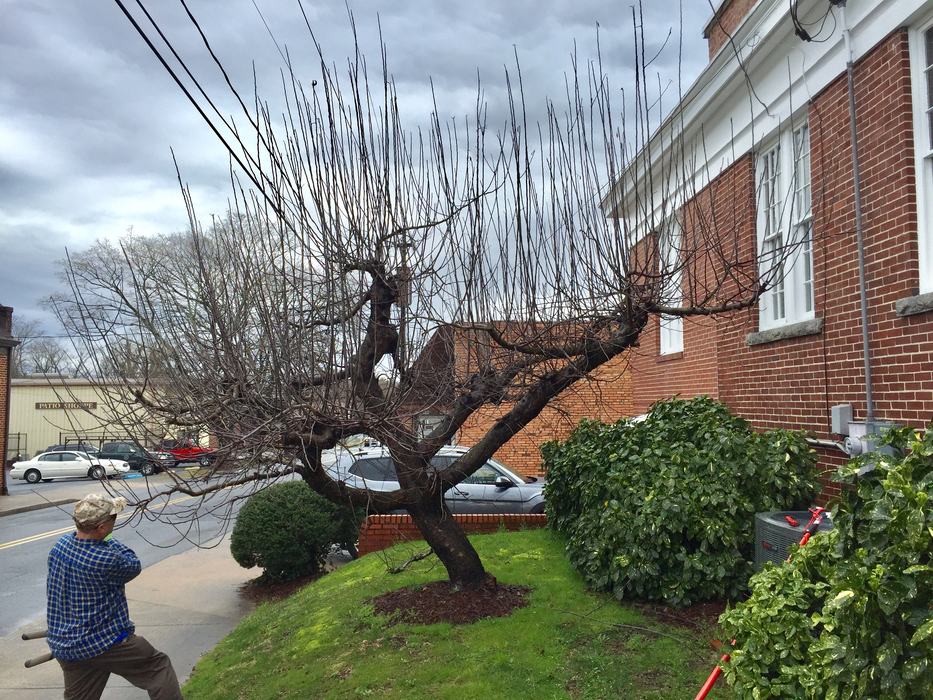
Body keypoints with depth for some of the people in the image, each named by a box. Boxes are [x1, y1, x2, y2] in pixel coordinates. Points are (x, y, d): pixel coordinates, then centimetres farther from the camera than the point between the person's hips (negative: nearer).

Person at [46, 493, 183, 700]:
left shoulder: (60, 545, -5)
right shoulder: (105, 560, -27)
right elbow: (133, 565, -6)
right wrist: (110, 542, 1)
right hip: (105, 644, -8)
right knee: (159, 668, 10)